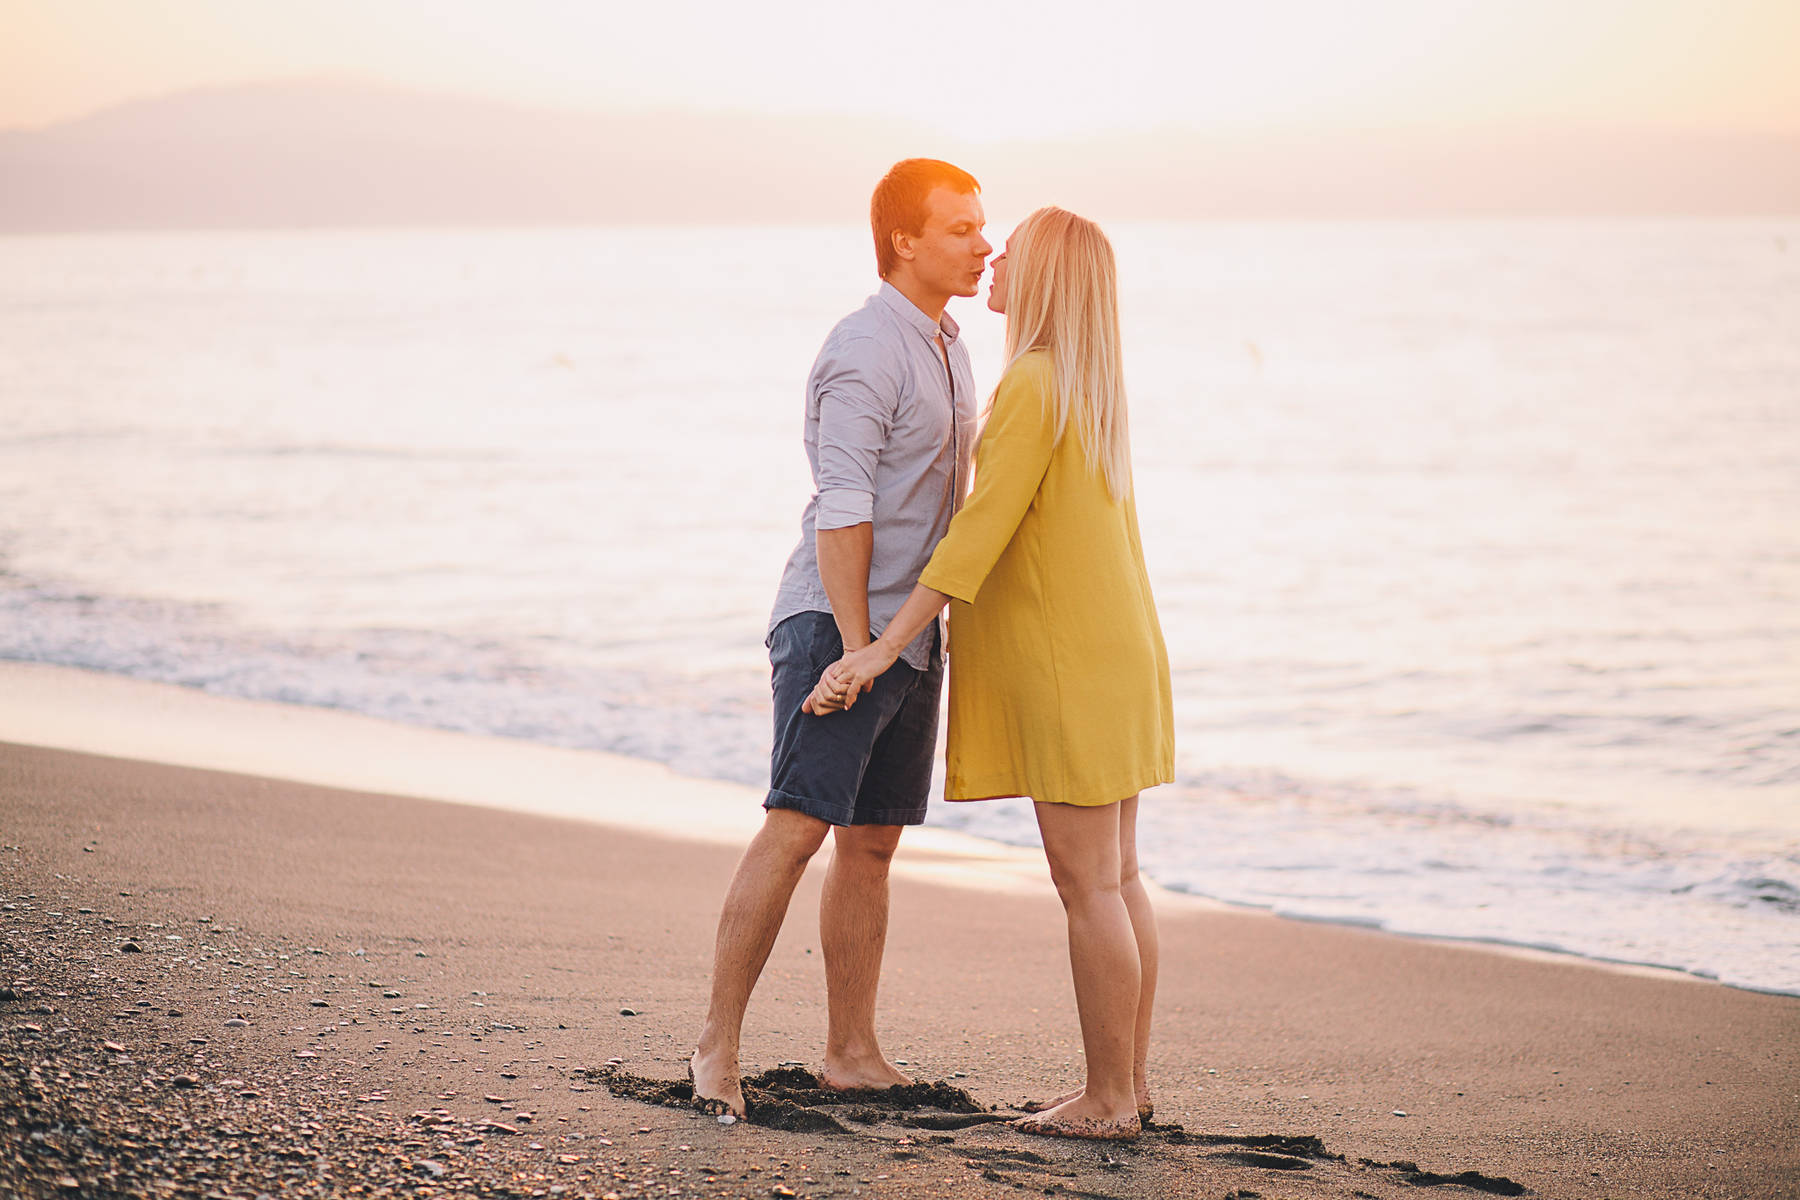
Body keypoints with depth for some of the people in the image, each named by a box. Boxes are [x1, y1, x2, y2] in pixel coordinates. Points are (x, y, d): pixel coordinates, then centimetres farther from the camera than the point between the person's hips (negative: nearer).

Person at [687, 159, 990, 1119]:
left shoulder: (947, 351, 16)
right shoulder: (864, 351, -14)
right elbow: (842, 508, -18)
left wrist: (952, 620, 20)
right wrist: (853, 646, -21)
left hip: (911, 634, 9)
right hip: (836, 623, -9)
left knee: (872, 843, 9)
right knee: (797, 827, -14)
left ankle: (852, 1052, 14)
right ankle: (718, 1045, -9)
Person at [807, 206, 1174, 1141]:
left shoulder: (1033, 385, -15)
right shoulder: (1093, 388, 14)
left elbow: (982, 529, -20)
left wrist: (883, 647, -20)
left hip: (1069, 665, -10)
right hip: (1114, 652, 10)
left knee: (1088, 885, -5)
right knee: (1116, 878, 12)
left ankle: (1108, 1101, 0)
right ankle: (1128, 1083, 17)